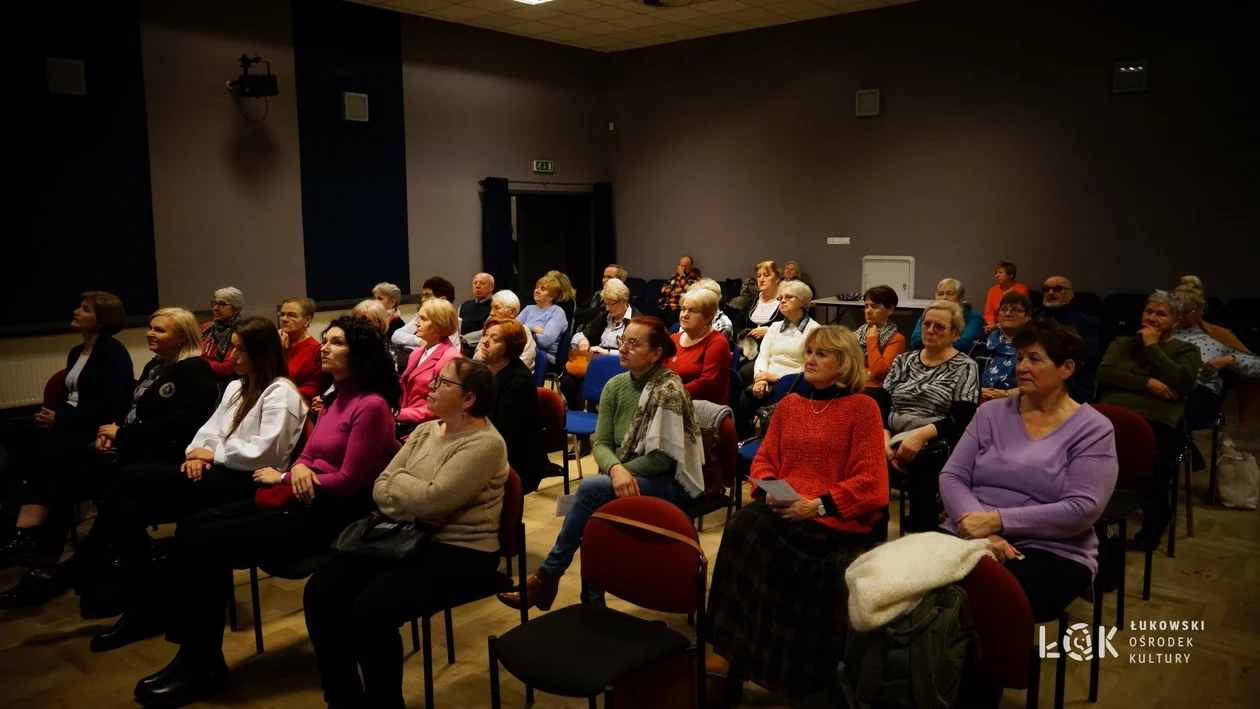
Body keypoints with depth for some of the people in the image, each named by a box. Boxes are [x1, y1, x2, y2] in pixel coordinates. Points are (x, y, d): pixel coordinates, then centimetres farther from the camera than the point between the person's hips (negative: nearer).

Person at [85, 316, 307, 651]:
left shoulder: (281, 392, -7)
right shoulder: (235, 387, 23)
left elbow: (264, 452, -18)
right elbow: (210, 430, 16)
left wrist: (214, 453, -8)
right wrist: (197, 453, -6)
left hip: (247, 482, -9)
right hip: (219, 474, 9)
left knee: (130, 477, -18)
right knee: (127, 509, -15)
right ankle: (142, 611, -10)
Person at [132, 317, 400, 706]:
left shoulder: (371, 405, -14)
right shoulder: (334, 400, 16)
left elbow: (347, 480, -17)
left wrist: (283, 477, -6)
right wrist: (299, 468, -8)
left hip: (337, 515, -9)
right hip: (305, 502, 9)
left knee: (207, 542, -16)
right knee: (192, 528, -7)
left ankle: (203, 664, -2)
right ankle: (193, 653, -5)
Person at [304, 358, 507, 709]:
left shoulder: (485, 444, -15)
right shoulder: (425, 430, 11)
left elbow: (431, 500, -24)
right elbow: (380, 489, 6)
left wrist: (396, 479, -5)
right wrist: (410, 500, -15)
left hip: (458, 550, -8)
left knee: (369, 612, -26)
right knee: (320, 592, -6)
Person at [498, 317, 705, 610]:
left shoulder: (668, 389, -16)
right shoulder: (615, 385, 3)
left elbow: (663, 457, -17)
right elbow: (601, 444, -1)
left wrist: (624, 471, -18)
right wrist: (616, 470, -22)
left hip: (668, 483, -6)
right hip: (626, 478, 6)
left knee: (590, 488, -27)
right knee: (594, 519, -25)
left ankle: (547, 576, -13)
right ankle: (592, 602, -11)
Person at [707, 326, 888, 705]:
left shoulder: (862, 407, 0)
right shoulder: (789, 404, 17)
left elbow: (869, 482, -7)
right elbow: (764, 458, 16)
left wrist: (817, 506, -18)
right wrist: (769, 491, -6)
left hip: (837, 519, -5)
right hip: (782, 511, 5)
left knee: (750, 534, -29)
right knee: (745, 526, -28)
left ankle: (732, 656, -17)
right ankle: (731, 649, -20)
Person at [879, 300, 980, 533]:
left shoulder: (964, 368, 7)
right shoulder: (903, 361, 18)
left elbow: (961, 419, -6)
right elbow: (882, 407, 9)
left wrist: (922, 435, -22)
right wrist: (885, 438, -11)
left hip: (934, 449, -3)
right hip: (894, 443, 3)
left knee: (921, 479, -38)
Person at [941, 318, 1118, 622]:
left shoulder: (1093, 429, 1)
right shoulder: (991, 413, 12)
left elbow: (1081, 510, -11)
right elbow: (951, 477, 3)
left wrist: (997, 521, -19)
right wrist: (983, 532, -16)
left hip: (1051, 553, -3)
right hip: (970, 537, 3)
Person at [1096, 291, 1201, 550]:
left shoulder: (1186, 350, 21)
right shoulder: (1122, 343, 29)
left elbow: (1182, 382, -2)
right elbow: (1102, 374, 9)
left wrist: (1152, 346, 5)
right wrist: (1147, 383, -3)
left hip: (1157, 422, -2)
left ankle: (1152, 528, -12)